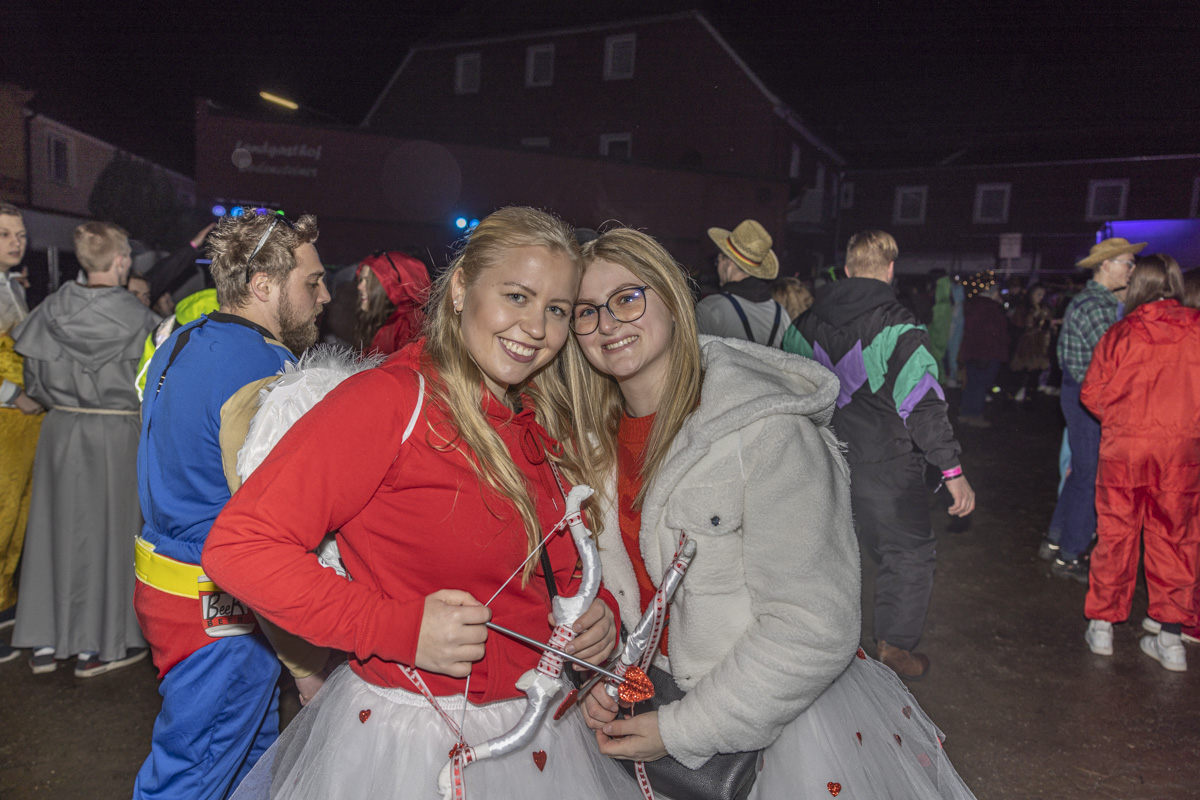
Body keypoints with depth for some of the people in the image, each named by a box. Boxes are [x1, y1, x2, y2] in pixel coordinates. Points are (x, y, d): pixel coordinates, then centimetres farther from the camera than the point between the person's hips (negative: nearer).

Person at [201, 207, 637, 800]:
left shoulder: (544, 425, 3)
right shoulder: (391, 398, -19)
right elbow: (238, 545, -22)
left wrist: (598, 608, -4)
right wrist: (400, 629, -27)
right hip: (409, 744, -7)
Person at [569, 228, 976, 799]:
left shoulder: (764, 430, -25)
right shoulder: (598, 439, -4)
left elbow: (813, 628, -25)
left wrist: (682, 730, -20)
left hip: (786, 725, -5)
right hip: (653, 704, 6)